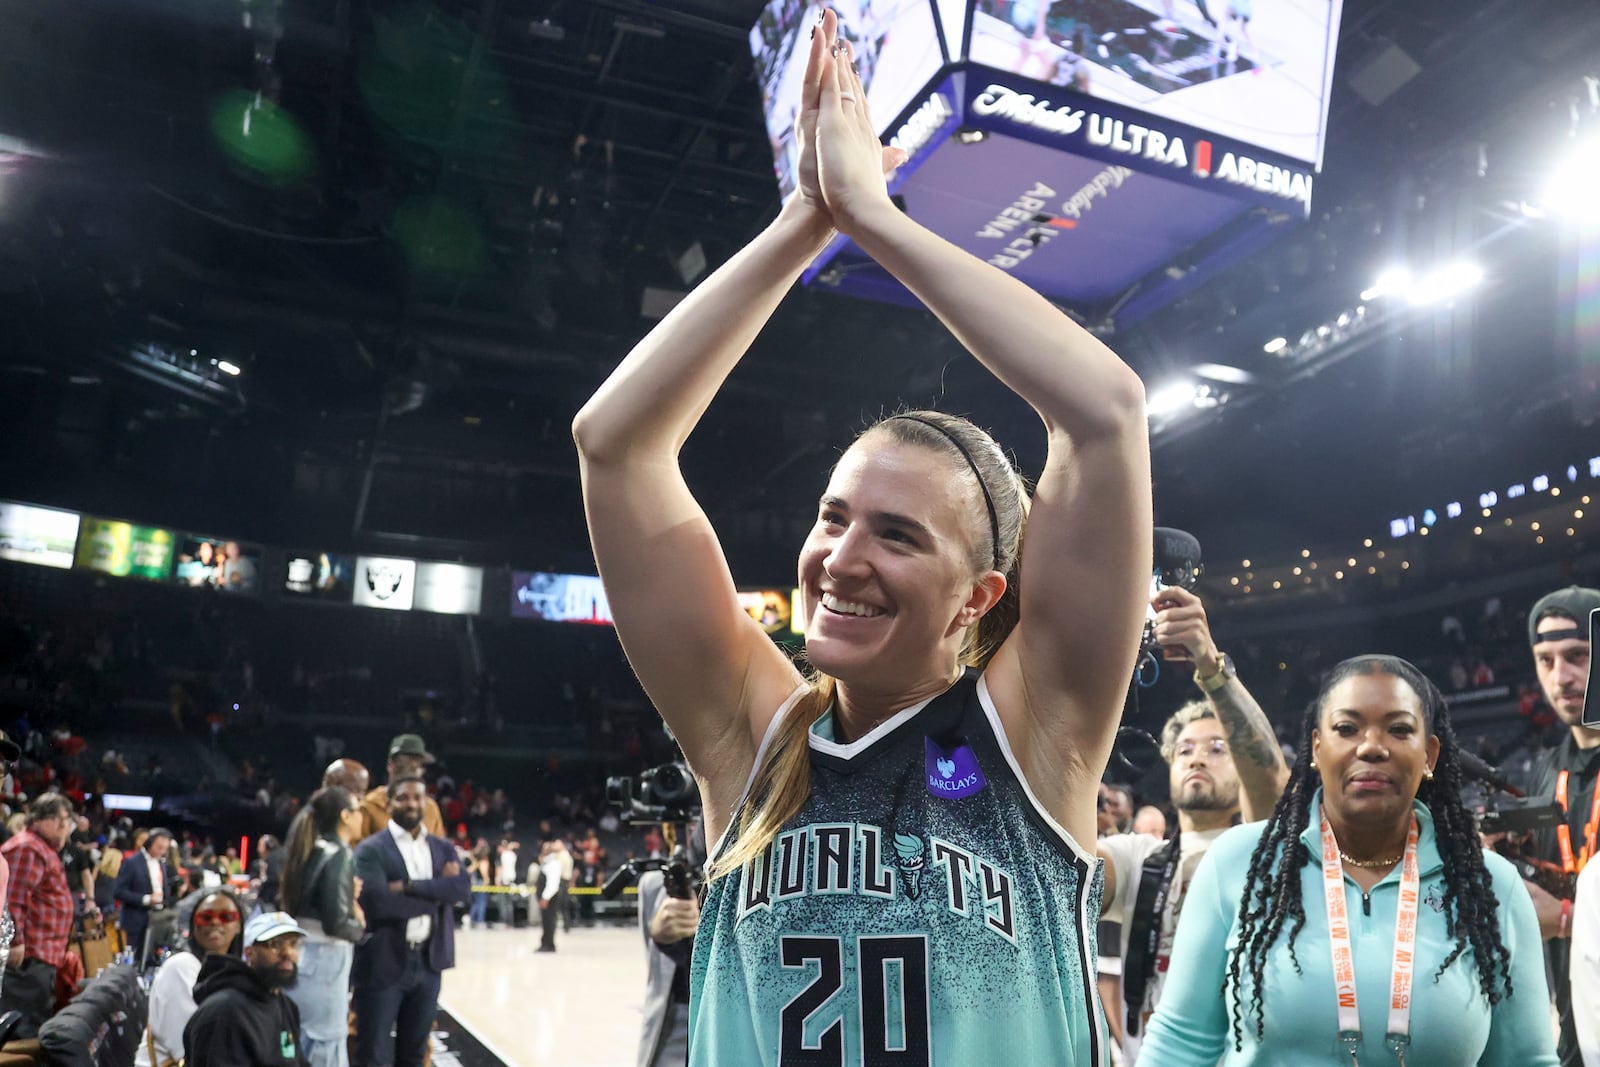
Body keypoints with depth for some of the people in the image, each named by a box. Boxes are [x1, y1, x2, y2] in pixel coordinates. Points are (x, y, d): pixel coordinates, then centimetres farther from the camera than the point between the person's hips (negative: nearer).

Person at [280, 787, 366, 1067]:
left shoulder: (309, 850, 10)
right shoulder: (340, 855, -16)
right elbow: (336, 923, -21)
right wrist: (360, 926, -3)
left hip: (302, 953, 9)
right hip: (324, 958, -9)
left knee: (304, 1042, 17)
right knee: (327, 1045, -1)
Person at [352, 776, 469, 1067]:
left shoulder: (443, 848, 10)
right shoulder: (371, 849, -6)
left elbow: (463, 887, -7)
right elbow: (379, 901, -20)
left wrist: (410, 886, -18)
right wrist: (437, 892, -12)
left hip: (428, 962, 5)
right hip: (383, 964, -5)